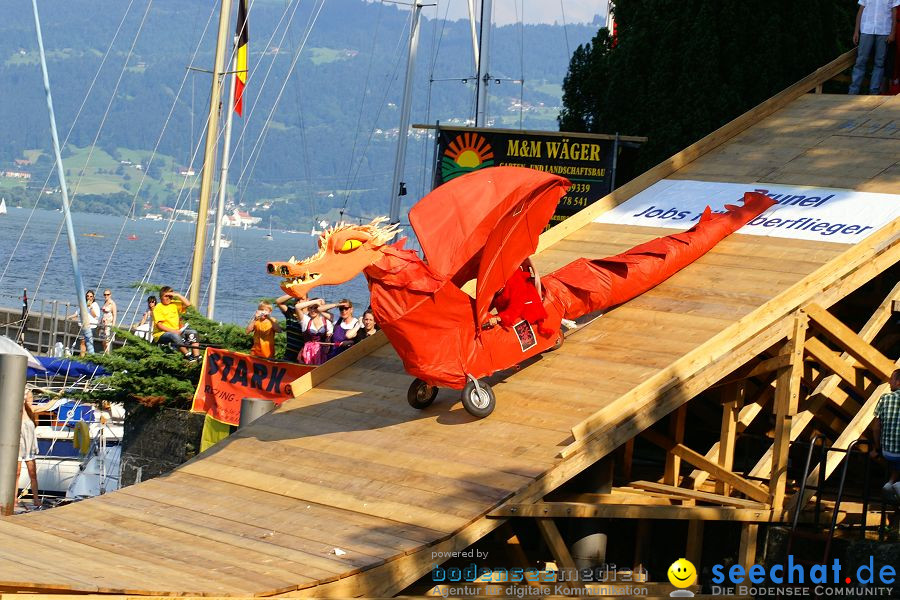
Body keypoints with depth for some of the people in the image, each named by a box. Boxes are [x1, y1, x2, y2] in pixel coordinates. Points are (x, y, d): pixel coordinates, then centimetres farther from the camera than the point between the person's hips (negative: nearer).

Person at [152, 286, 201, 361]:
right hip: (161, 334, -7)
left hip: (176, 331, 7)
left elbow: (187, 304, 6)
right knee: (174, 336, -38)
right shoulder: (158, 308, -4)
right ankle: (187, 355, -36)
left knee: (193, 332, -10)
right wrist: (173, 331, -21)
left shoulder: (174, 304, 15)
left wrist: (177, 295, -2)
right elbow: (159, 325, -13)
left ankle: (197, 356, -24)